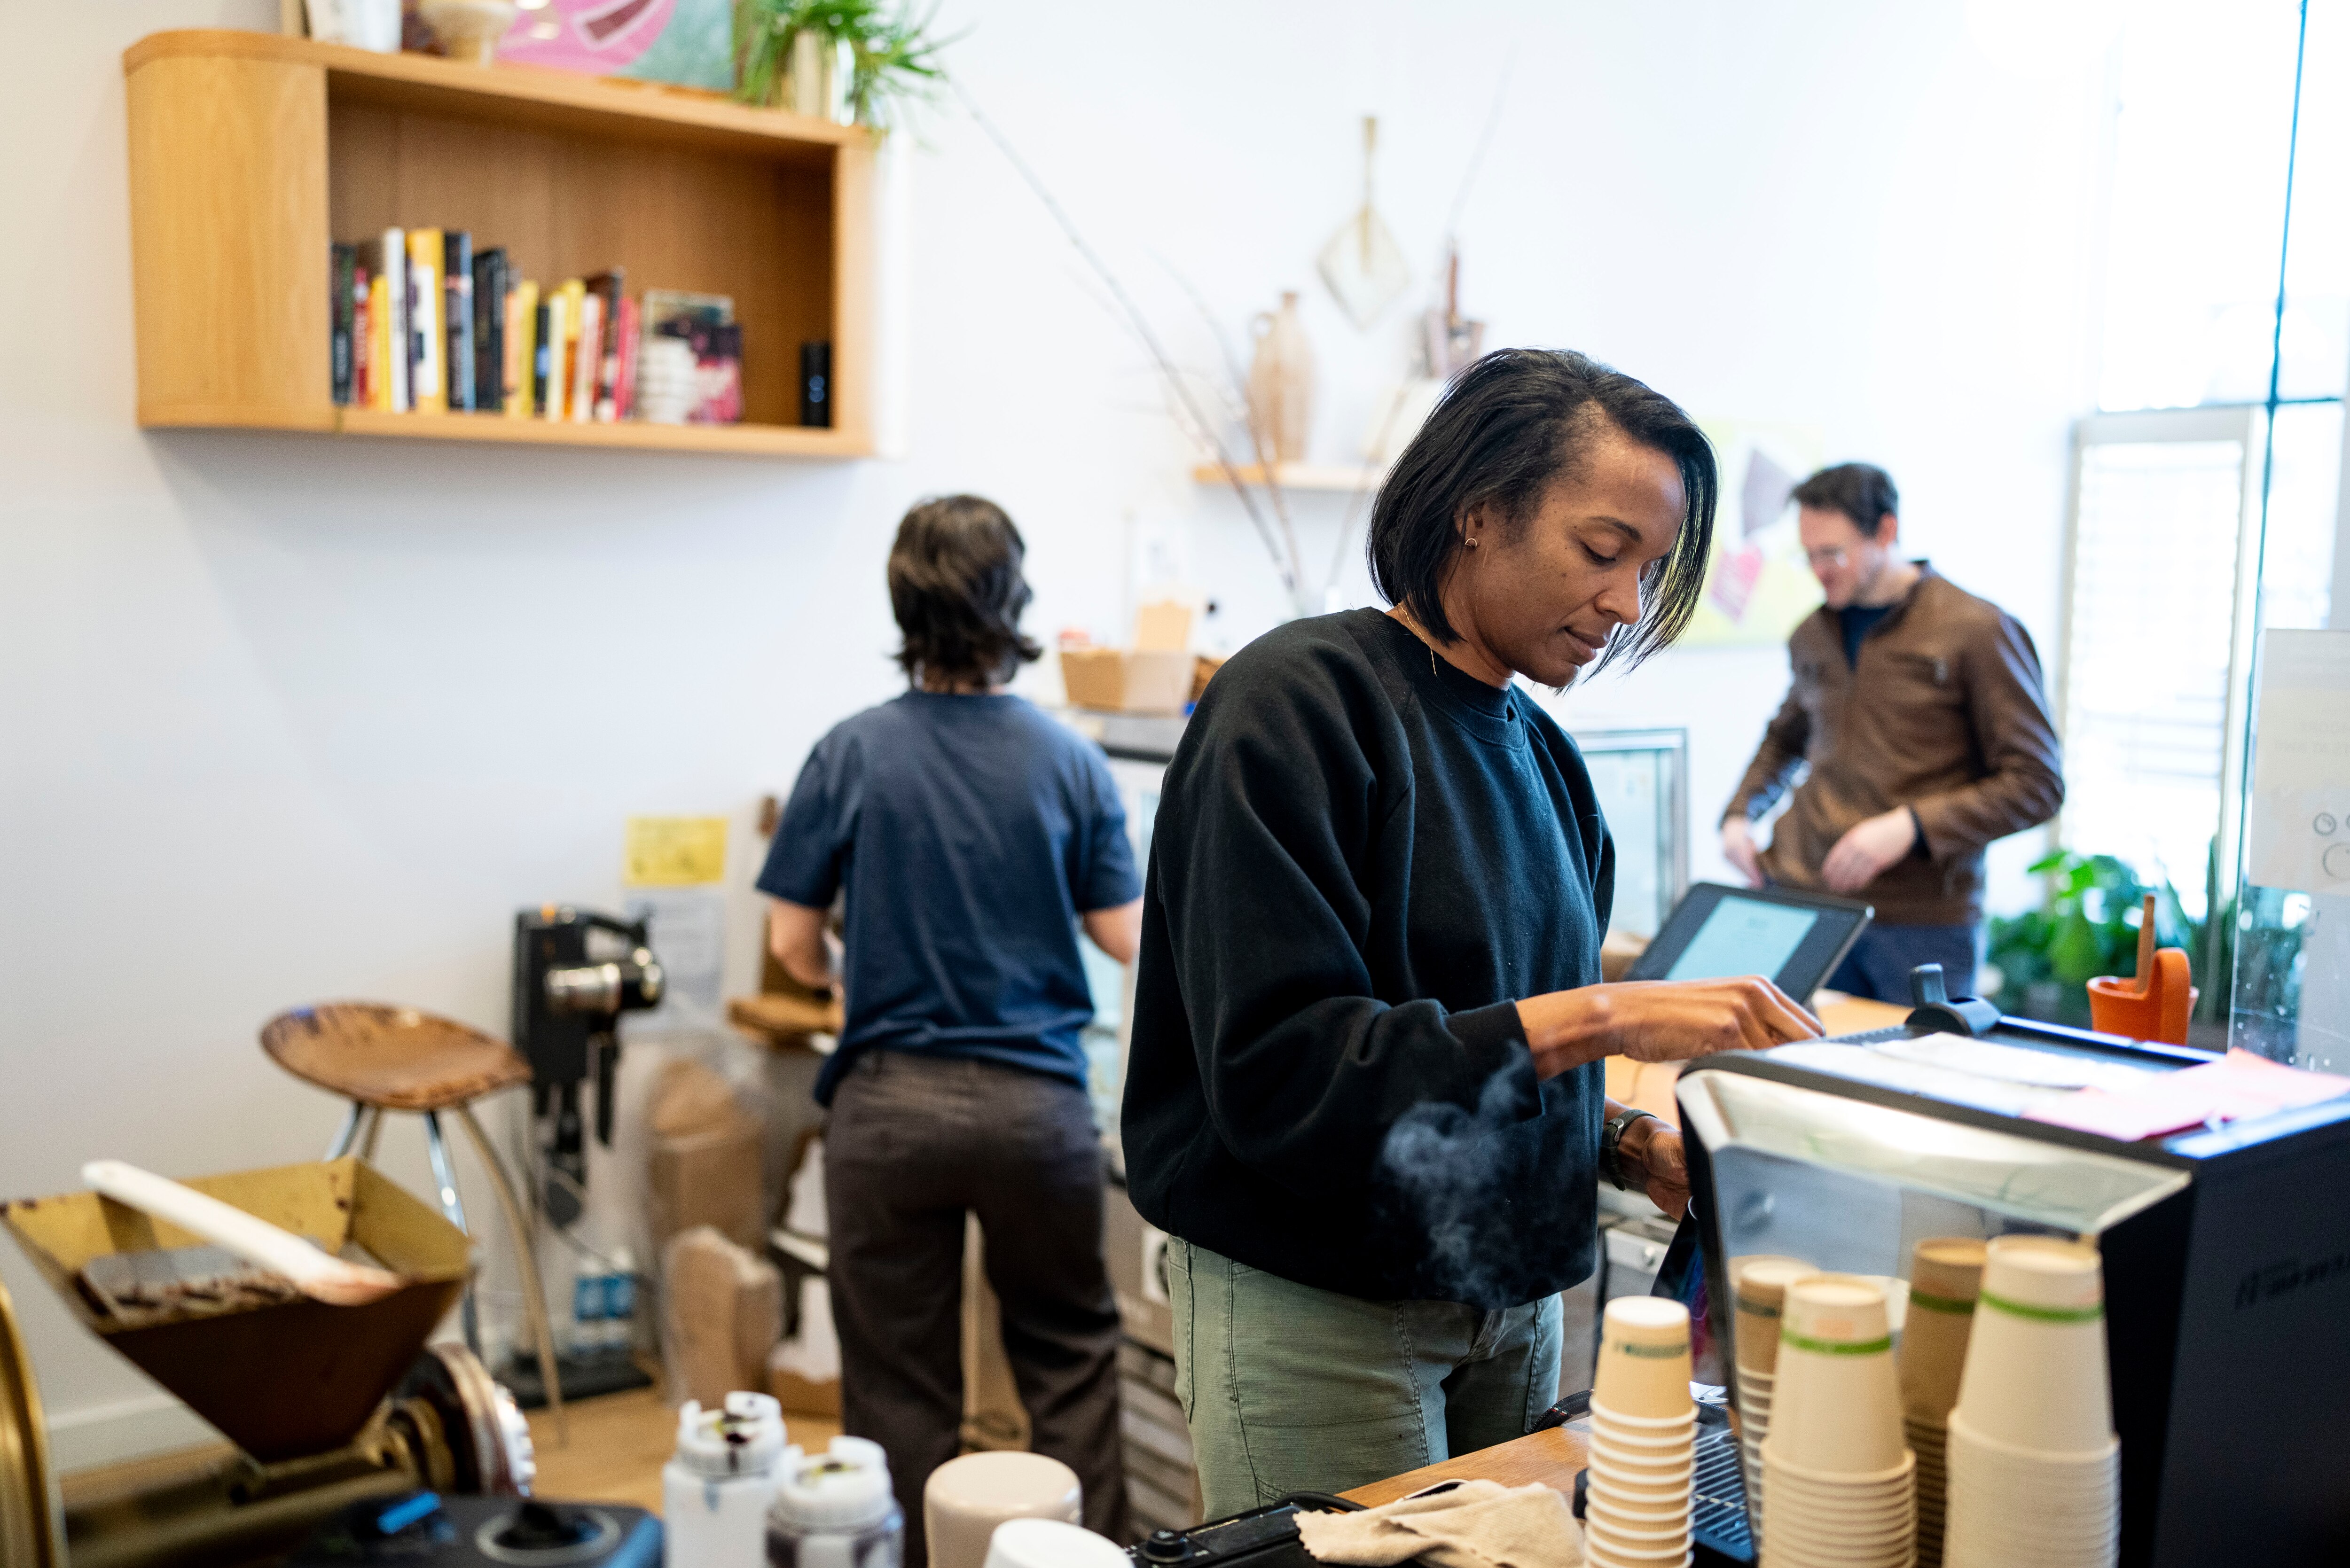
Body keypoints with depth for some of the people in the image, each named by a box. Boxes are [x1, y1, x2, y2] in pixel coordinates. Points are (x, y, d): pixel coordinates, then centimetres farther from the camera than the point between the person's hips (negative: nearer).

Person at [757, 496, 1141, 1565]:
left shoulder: (853, 754, -7)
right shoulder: (1068, 761, -6)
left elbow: (794, 944, -3)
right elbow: (1127, 939, 1)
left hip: (889, 1104, 0)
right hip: (1035, 1097, 1)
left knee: (899, 1379, 11)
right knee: (1069, 1350, 19)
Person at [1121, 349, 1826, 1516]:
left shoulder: (1544, 761, 7)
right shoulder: (1298, 700, -16)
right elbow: (1276, 1070, -25)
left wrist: (1629, 1147, -4)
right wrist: (1595, 1017, -27)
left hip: (1511, 1306, 7)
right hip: (1315, 1317, -7)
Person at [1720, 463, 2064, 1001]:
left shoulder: (1980, 632, -4)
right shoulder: (1813, 634, 13)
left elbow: (2037, 784, -6)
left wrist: (1911, 825, -17)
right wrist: (1739, 813, 12)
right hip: (1800, 896, 4)